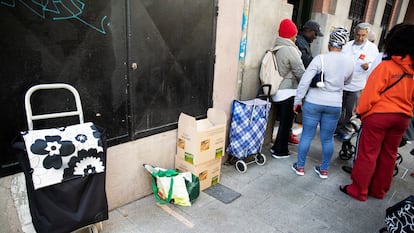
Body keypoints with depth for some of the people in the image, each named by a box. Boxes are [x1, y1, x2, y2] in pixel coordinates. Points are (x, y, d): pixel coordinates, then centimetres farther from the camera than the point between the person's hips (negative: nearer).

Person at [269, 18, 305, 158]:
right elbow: (301, 73, -12)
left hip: (276, 91, 8)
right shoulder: (290, 50, -16)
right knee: (286, 122, 4)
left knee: (282, 121, 18)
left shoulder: (275, 48, 6)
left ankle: (277, 147, 26)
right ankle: (280, 151, 13)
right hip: (287, 92, -7)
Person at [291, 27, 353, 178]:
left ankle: (300, 166, 19)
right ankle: (324, 170, 25)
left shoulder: (320, 59, -12)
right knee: (327, 138, 13)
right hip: (334, 105, 3)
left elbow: (304, 81, -14)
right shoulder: (349, 62, 0)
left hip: (313, 103, -3)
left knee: (307, 135, 7)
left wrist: (298, 101, -5)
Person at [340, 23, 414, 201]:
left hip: (378, 115, -5)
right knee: (388, 155, 16)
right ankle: (379, 190, 29)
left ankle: (358, 190, 13)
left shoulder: (385, 66, -15)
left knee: (368, 154, 4)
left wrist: (361, 110, -2)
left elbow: (370, 93, -16)